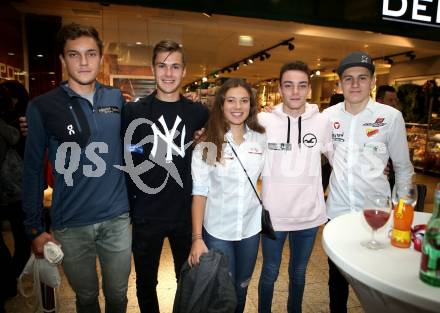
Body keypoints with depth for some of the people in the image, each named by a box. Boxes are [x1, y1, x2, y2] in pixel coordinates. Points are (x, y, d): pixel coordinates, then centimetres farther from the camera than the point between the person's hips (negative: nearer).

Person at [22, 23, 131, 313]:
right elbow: (33, 170, -2)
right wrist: (35, 228, -1)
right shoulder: (43, 107, -6)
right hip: (71, 224, -1)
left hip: (117, 218, 2)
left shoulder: (116, 99, 0)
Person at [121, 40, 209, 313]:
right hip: (146, 216, -1)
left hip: (187, 214, 2)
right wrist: (130, 203, -5)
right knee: (146, 283, 18)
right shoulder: (133, 112, -7)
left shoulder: (199, 113, -1)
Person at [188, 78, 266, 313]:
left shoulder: (261, 140, -3)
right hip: (216, 231, -2)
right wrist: (197, 238, -13)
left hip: (251, 228, 3)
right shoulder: (206, 145, -11)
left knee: (241, 289, 21)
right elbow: (199, 193, -11)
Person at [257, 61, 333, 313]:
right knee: (270, 273, 17)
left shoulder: (322, 122, -4)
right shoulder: (264, 120, -11)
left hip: (310, 214, 2)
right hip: (274, 213, -2)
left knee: (298, 273, 23)